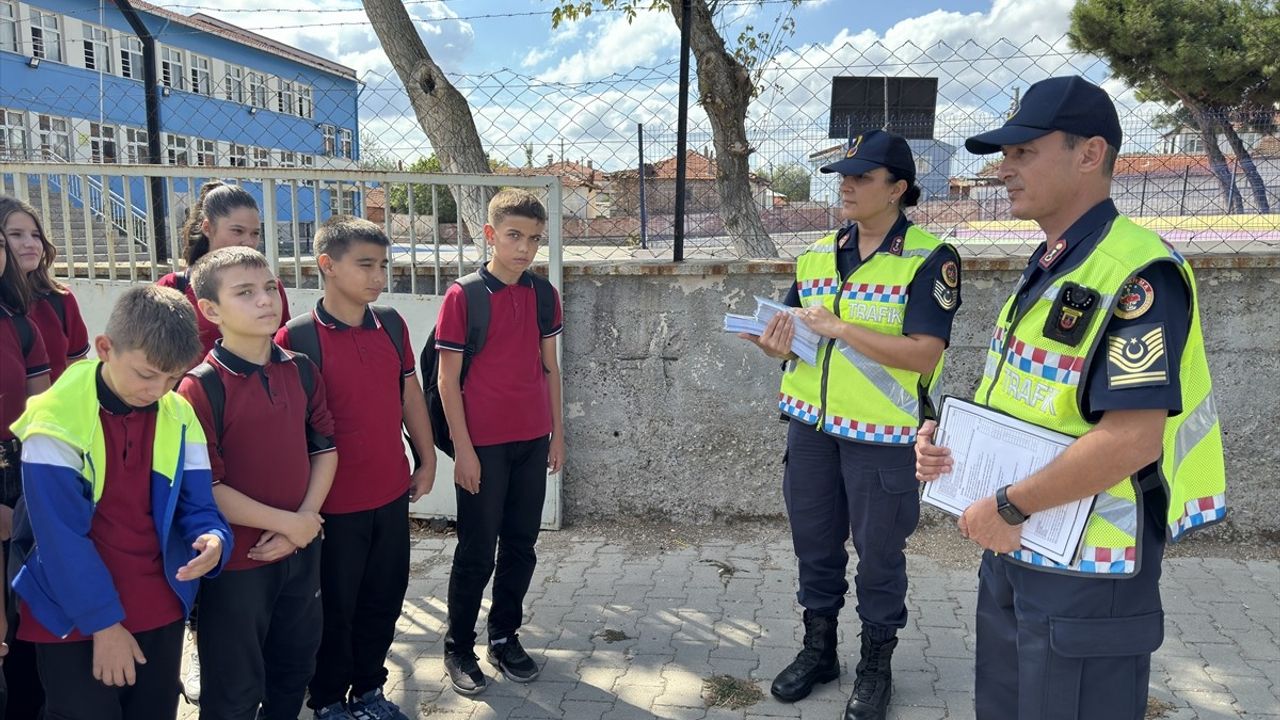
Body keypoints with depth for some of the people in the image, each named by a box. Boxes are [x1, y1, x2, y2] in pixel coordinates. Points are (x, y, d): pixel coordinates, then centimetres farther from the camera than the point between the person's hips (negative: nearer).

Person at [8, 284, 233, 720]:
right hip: (72, 619, -4)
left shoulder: (180, 417, -3)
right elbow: (62, 537, -18)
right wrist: (104, 623, -16)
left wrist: (213, 539, -25)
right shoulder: (56, 420, -18)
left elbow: (195, 505, -2)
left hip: (160, 612, 5)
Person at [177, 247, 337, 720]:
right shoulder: (201, 386, -17)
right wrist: (287, 522, -15)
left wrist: (306, 517, -8)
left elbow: (325, 448, 6)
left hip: (302, 551, 6)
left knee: (295, 669, 23)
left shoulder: (300, 370, 1)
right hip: (236, 561, -5)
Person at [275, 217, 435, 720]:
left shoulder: (391, 324, 1)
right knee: (335, 607, 13)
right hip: (335, 502, -5)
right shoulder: (298, 338, -15)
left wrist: (427, 461, 12)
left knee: (384, 600, 17)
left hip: (392, 493, 5)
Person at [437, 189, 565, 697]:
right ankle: (459, 648, 22)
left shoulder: (542, 295, 5)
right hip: (483, 444, -4)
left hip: (533, 441, 5)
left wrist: (557, 434, 10)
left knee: (521, 544, 12)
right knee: (478, 550, 5)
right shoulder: (462, 296, -9)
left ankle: (505, 638, 29)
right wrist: (463, 448, -11)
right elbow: (448, 380, -8)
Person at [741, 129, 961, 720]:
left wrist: (838, 328, -23)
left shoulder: (930, 260, -10)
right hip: (810, 426, 5)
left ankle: (876, 664, 29)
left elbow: (924, 353, -20)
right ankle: (818, 648, 36)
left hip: (883, 434, -5)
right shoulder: (816, 255, 8)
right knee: (814, 544, 16)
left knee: (879, 553, 9)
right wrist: (779, 343, -9)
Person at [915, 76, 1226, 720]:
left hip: (1087, 568, -9)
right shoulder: (1043, 271, 10)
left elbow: (1132, 438, -28)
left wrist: (1009, 506, -20)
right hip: (1012, 548, 9)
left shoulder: (1136, 274, -20)